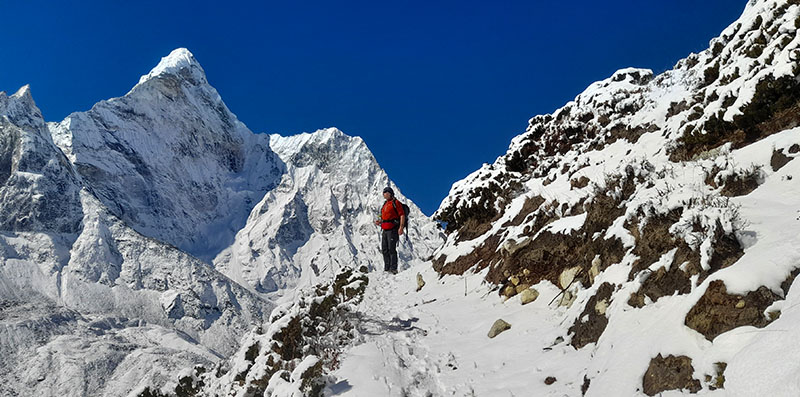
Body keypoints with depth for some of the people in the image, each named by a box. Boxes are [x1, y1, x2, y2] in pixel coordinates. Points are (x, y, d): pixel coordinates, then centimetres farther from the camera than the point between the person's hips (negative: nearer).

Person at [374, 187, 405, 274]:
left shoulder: (395, 203, -5)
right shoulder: (385, 204, 20)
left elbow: (402, 215, -11)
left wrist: (401, 227, -20)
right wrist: (379, 221, 10)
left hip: (393, 229, -9)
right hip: (385, 230, 9)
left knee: (391, 249, -11)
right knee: (384, 250, 7)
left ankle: (394, 269, -8)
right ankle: (386, 269, 13)